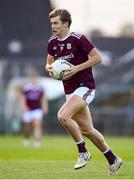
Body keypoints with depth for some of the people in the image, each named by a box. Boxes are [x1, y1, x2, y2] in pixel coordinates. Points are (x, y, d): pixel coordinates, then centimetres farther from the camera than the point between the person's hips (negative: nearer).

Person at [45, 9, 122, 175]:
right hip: (69, 91, 8)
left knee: (63, 116, -27)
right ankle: (113, 160, 24)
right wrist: (49, 68, -6)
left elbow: (97, 57, -14)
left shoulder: (78, 39, -14)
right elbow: (49, 63, 18)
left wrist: (76, 68, -21)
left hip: (84, 87, -8)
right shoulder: (52, 42, 6)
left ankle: (83, 152, -10)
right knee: (87, 130, 9)